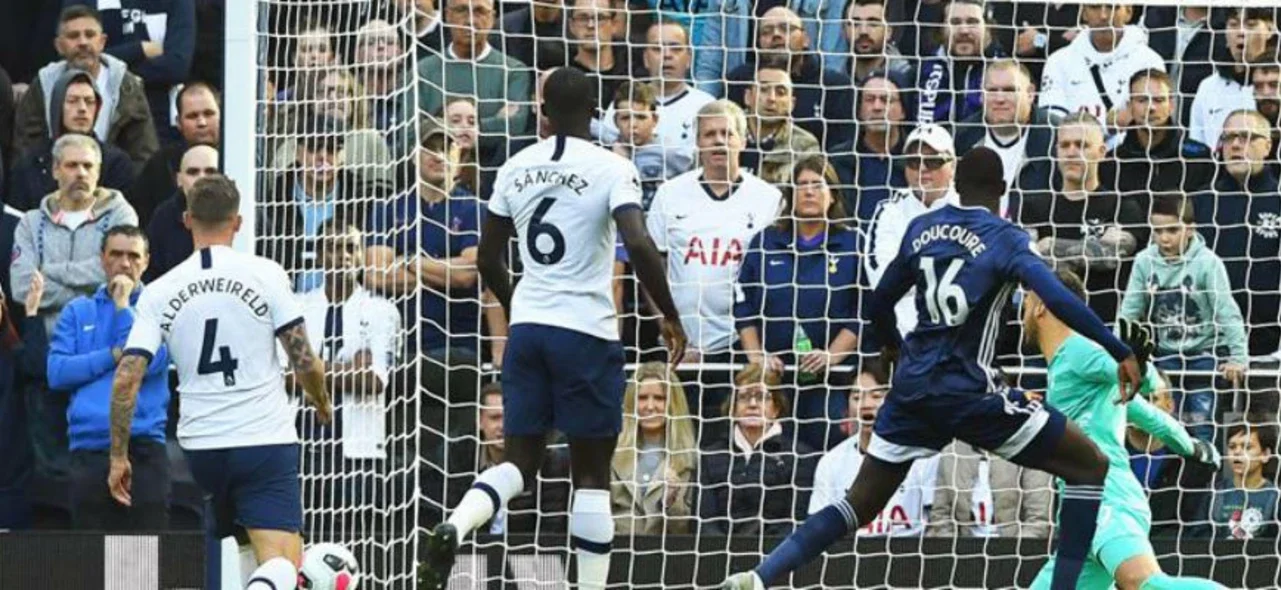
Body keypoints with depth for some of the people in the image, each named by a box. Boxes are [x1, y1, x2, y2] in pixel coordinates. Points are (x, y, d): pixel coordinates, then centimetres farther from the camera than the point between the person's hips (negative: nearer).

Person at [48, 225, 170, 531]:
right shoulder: (77, 312, 13)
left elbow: (146, 364, -11)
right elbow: (57, 372, 1)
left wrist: (122, 307, -5)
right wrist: (113, 355, -7)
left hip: (143, 448, -2)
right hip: (88, 450, 3)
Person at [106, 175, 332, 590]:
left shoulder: (159, 293, 2)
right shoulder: (265, 274, -5)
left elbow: (126, 378, -3)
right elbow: (304, 360, -5)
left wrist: (118, 457, 5)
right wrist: (322, 403, 17)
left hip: (200, 446, 3)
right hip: (267, 439, -3)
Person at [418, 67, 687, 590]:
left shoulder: (516, 169, 8)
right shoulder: (611, 169, -8)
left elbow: (487, 258, 14)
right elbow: (639, 246, -20)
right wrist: (670, 317, -8)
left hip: (526, 326, 4)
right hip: (587, 331, -4)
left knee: (520, 459, 9)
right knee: (592, 473, 5)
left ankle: (454, 527, -19)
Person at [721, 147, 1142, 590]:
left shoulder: (921, 229, 9)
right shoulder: (1004, 239, -7)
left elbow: (880, 302, 19)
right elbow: (1058, 300, -21)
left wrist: (891, 344, 40)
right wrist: (1121, 353, -20)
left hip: (912, 385, 6)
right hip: (968, 391, -6)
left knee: (861, 503, 16)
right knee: (1090, 467, 3)